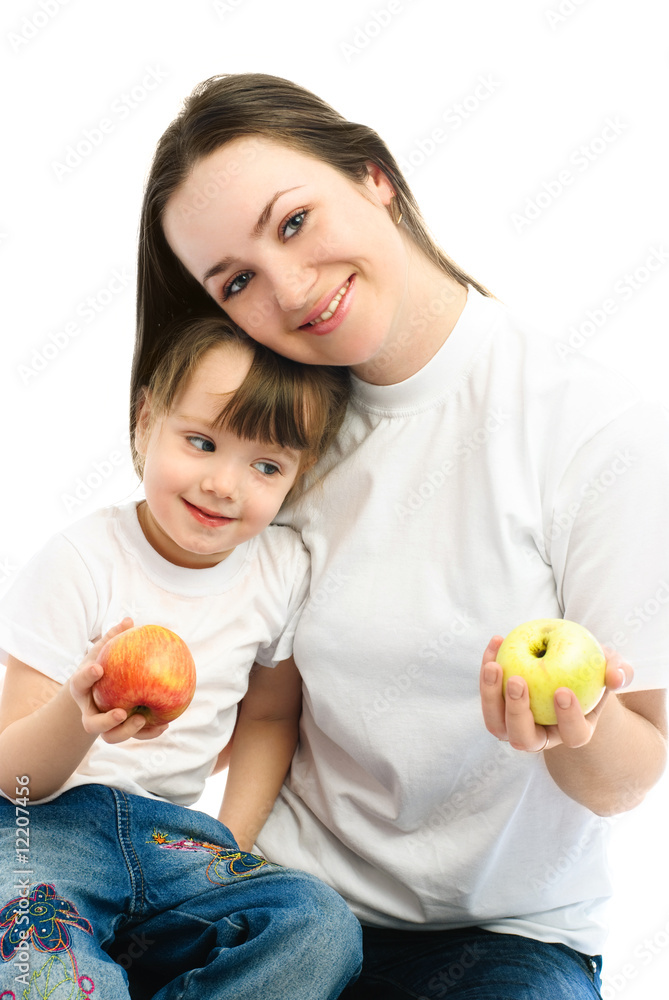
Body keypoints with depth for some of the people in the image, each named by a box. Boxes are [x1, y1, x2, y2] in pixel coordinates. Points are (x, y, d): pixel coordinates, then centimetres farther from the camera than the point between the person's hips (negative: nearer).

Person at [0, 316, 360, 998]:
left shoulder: (284, 568, -2)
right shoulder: (83, 562, -13)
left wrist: (232, 842, 3)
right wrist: (77, 715, -34)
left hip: (170, 829, 5)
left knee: (323, 932, -20)